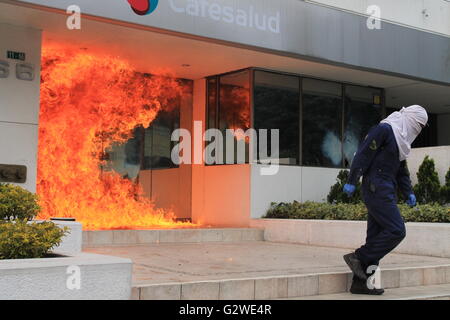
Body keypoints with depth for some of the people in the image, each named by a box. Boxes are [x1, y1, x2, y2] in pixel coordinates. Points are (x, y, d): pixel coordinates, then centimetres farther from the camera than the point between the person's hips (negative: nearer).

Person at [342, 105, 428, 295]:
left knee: (377, 237, 6)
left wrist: (408, 193, 12)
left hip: (386, 192, 10)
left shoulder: (401, 138, 22)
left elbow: (401, 170, 25)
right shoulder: (384, 129, -7)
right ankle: (359, 257, -5)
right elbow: (364, 153, -14)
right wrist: (351, 181, -19)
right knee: (396, 231, -14)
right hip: (377, 189, -10)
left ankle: (360, 283, 9)